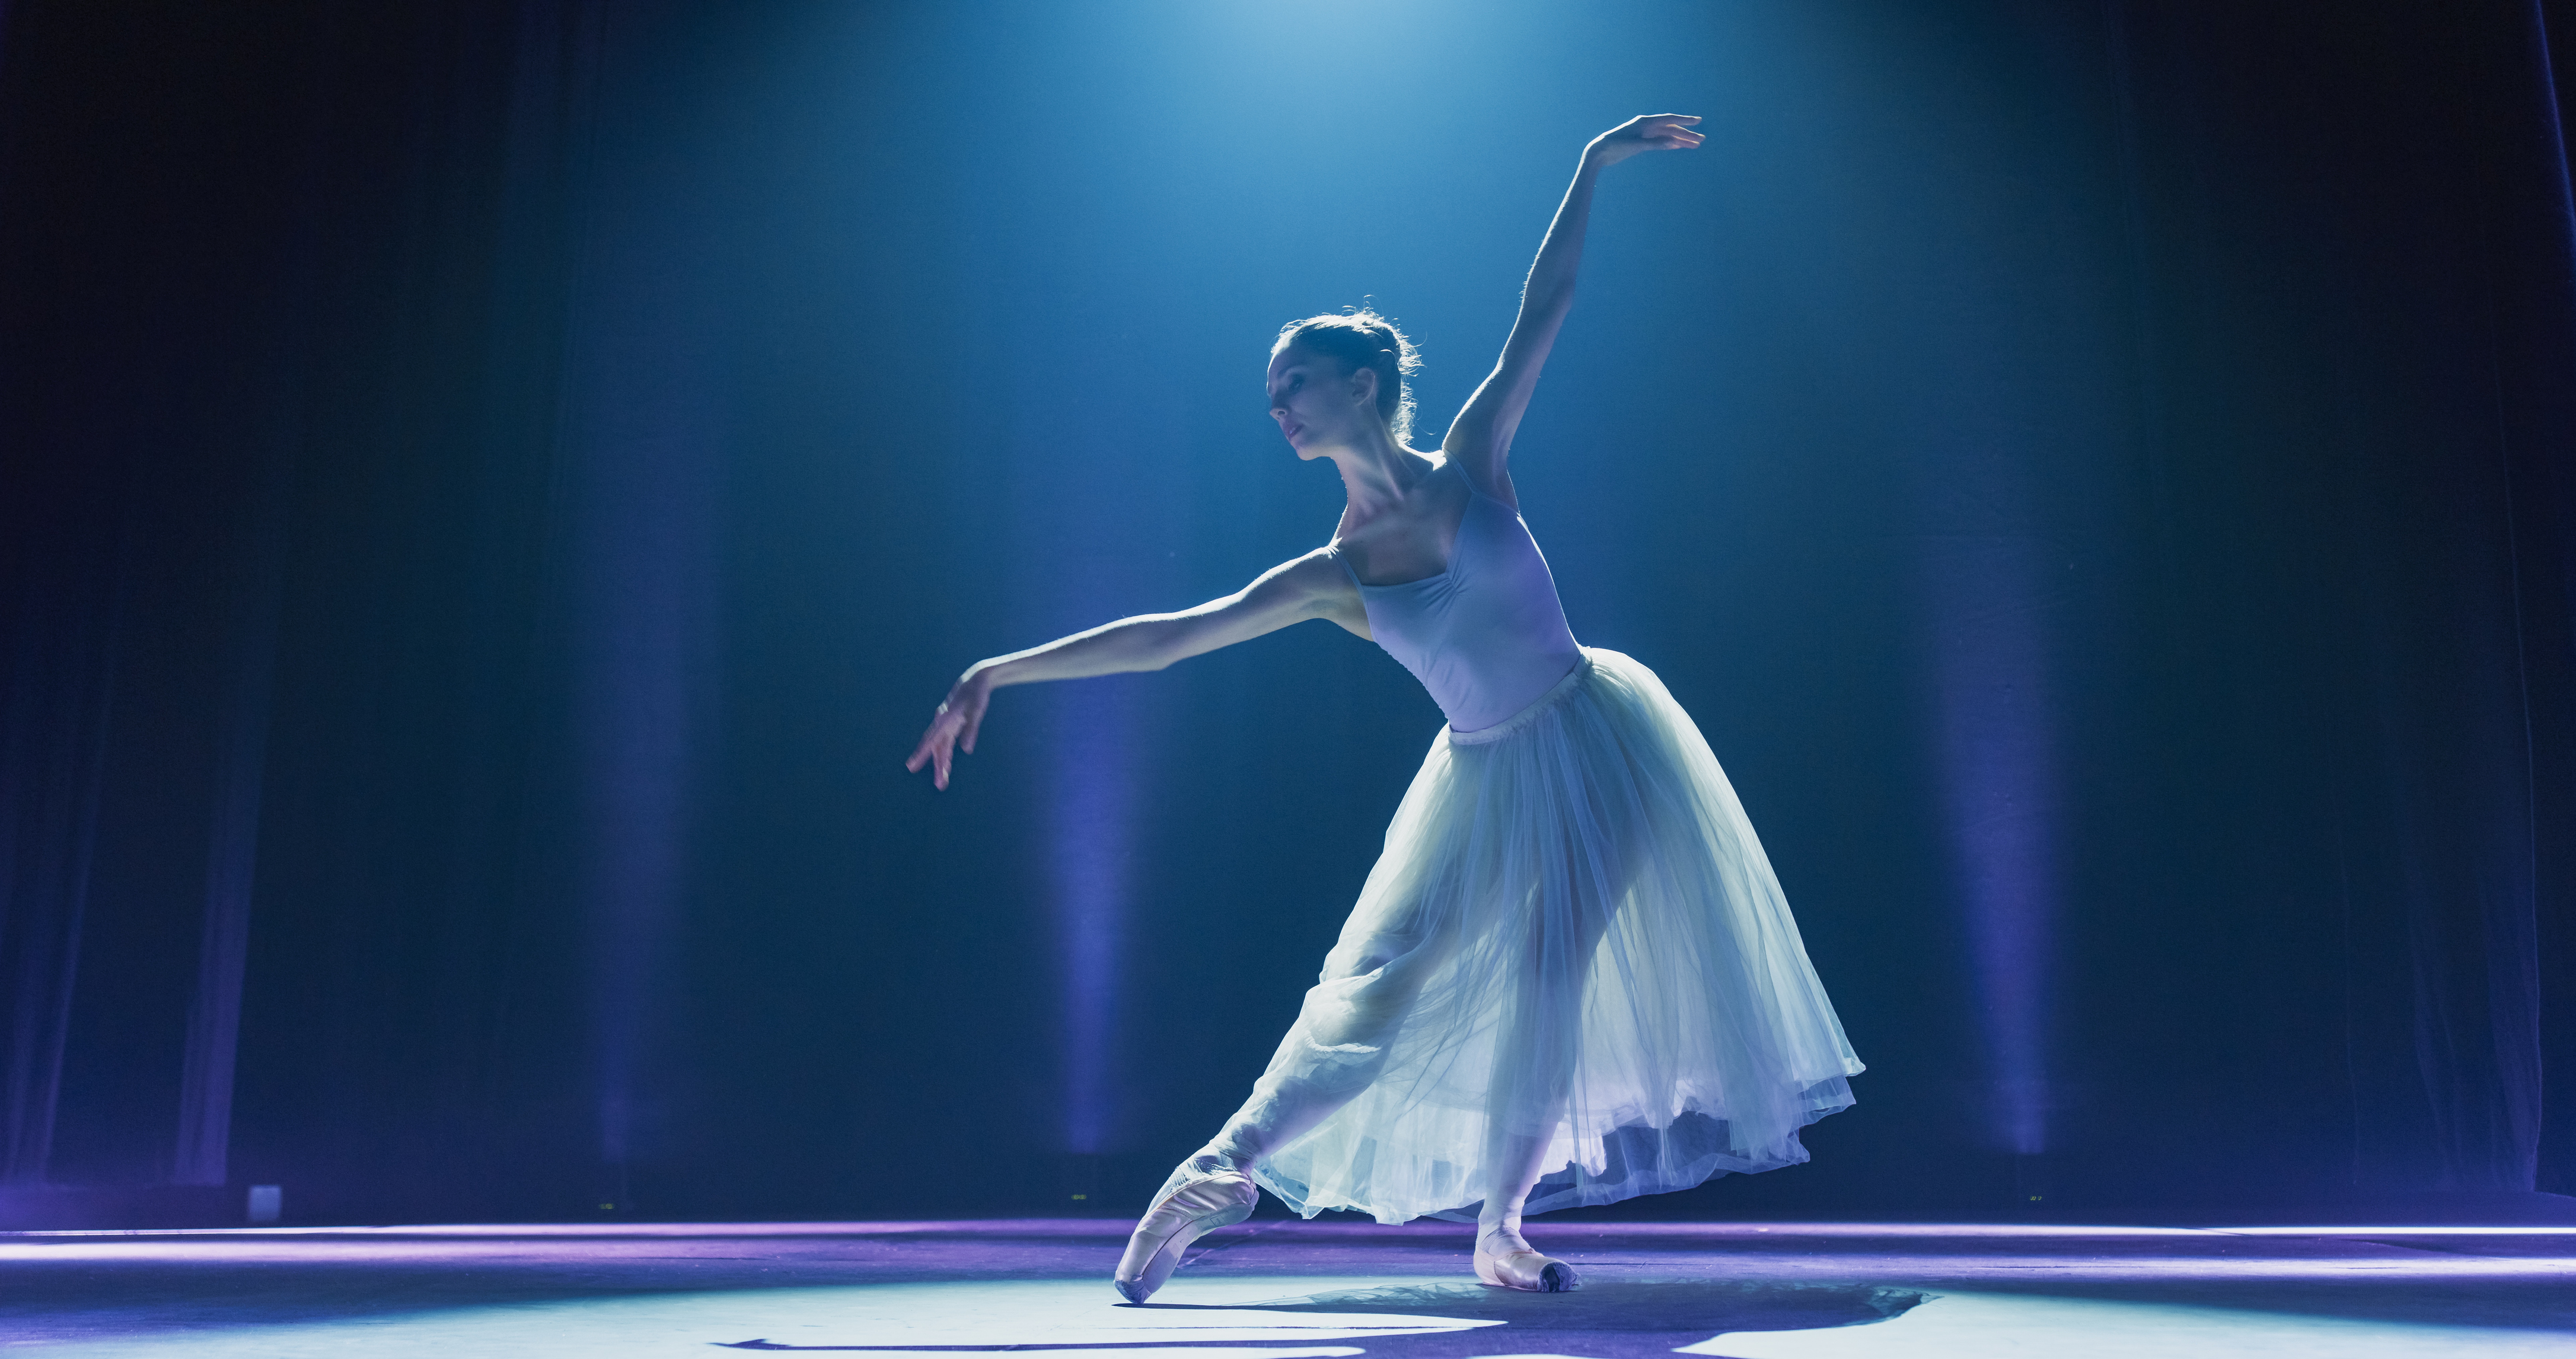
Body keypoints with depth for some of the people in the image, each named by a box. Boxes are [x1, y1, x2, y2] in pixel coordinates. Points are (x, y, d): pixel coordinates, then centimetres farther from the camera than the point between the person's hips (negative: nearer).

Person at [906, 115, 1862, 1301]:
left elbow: (1543, 309, -2)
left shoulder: (1470, 465, -7)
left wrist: (1593, 167, -2)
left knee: (1548, 987, -2)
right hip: (1489, 777, 1)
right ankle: (1225, 1169, 4)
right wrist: (999, 672, -12)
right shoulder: (1332, 576, -7)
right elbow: (1166, 637, -8)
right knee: (1386, 985, -5)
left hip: (1600, 740, 0)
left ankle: (1502, 1226, 11)